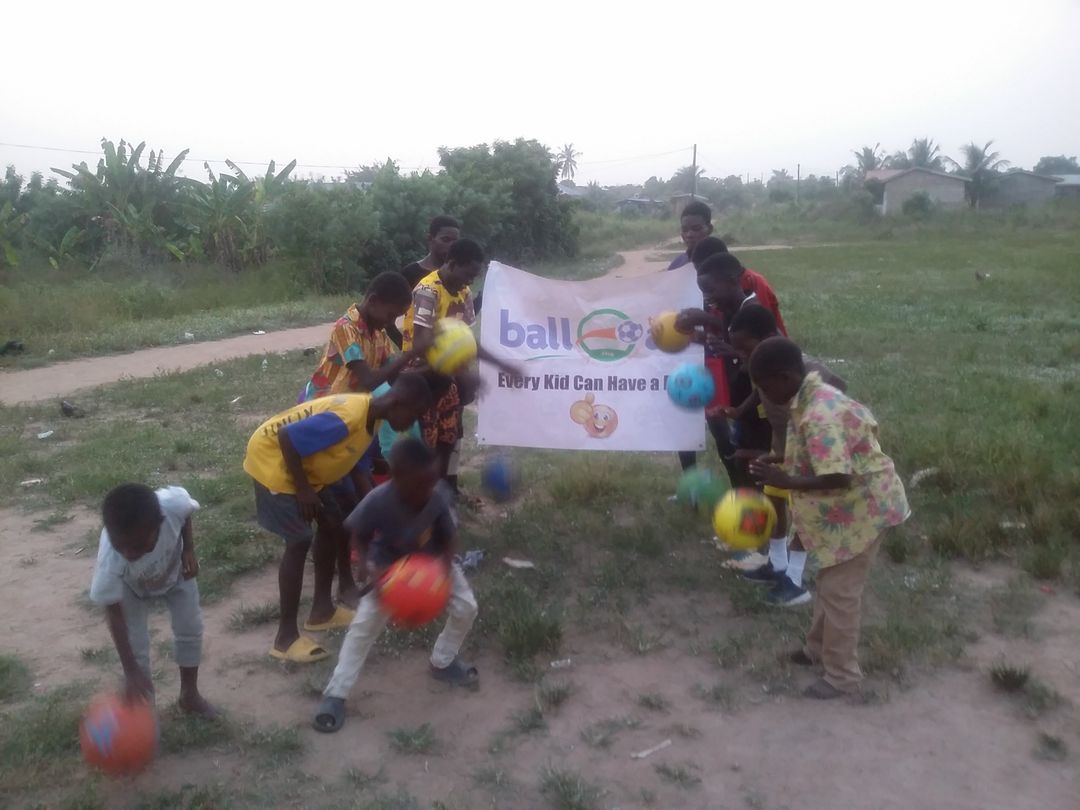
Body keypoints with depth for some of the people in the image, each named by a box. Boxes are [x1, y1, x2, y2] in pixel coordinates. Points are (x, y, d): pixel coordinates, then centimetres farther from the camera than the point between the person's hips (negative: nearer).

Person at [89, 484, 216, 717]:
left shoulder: (174, 502, -45)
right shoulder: (110, 561, -44)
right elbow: (113, 613, -31)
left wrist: (189, 550, -17)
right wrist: (131, 672, -30)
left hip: (175, 569, 2)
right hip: (132, 587, -2)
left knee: (191, 629, 8)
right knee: (135, 646, -5)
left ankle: (190, 695, 31)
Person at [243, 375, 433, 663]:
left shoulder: (372, 416, -2)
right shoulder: (347, 418, -33)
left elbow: (355, 463, 11)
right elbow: (286, 438, -31)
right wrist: (303, 490, -22)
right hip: (272, 459, -10)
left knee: (332, 524, 13)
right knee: (299, 543, -8)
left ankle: (322, 610, 27)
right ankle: (286, 637, 3)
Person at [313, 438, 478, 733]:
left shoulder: (439, 496, -34)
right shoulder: (377, 502, -39)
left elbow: (449, 537, -18)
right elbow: (358, 534, -17)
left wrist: (444, 571, -33)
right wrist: (373, 568, -29)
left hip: (432, 558, 2)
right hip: (390, 562, -2)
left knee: (466, 607, -2)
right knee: (366, 620, -12)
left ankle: (442, 662, 26)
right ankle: (335, 693, 3)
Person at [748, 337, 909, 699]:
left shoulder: (820, 416, -31)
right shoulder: (813, 397, 2)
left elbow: (837, 478, -34)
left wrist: (785, 482, -30)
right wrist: (776, 459, 6)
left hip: (861, 509, -10)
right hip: (846, 507, 10)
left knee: (840, 592, 1)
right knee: (829, 583, 22)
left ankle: (842, 675, 16)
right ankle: (818, 648, 40)